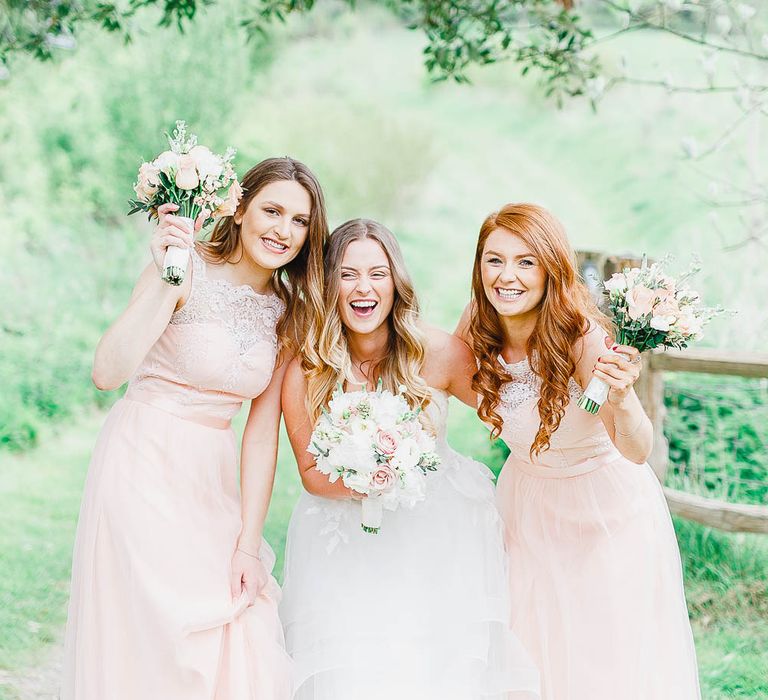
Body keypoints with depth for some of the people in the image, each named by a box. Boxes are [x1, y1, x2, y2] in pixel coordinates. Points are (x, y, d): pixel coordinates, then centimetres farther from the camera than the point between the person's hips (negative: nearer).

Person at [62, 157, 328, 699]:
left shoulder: (290, 313, 5)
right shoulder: (190, 272, -13)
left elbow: (263, 433, 3)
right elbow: (108, 372, -23)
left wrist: (248, 543, -1)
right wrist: (166, 279, -31)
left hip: (215, 484, 5)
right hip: (143, 471, -5)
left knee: (241, 656, 5)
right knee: (150, 650, -2)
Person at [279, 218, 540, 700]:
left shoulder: (440, 353, -11)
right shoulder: (304, 372, -10)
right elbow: (311, 473, 0)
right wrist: (356, 483, -20)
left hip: (438, 525, 0)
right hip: (346, 539, 0)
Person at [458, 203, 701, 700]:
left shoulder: (581, 337, -28)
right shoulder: (478, 334, -14)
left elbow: (637, 451, -34)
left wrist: (621, 399, -52)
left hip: (607, 509, -4)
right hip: (528, 504, 4)